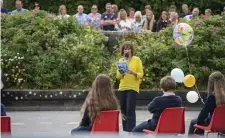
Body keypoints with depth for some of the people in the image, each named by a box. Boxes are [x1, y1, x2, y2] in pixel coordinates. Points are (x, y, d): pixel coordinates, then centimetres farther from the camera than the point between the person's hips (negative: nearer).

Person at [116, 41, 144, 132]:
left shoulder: (137, 59, -1)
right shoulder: (120, 60, 10)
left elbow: (141, 74, -4)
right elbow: (118, 76, 8)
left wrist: (133, 72, -21)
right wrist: (121, 73, -13)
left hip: (133, 88, -4)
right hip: (122, 88, 4)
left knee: (130, 110, -13)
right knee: (123, 110, 5)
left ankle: (131, 130, -13)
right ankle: (125, 130, 12)